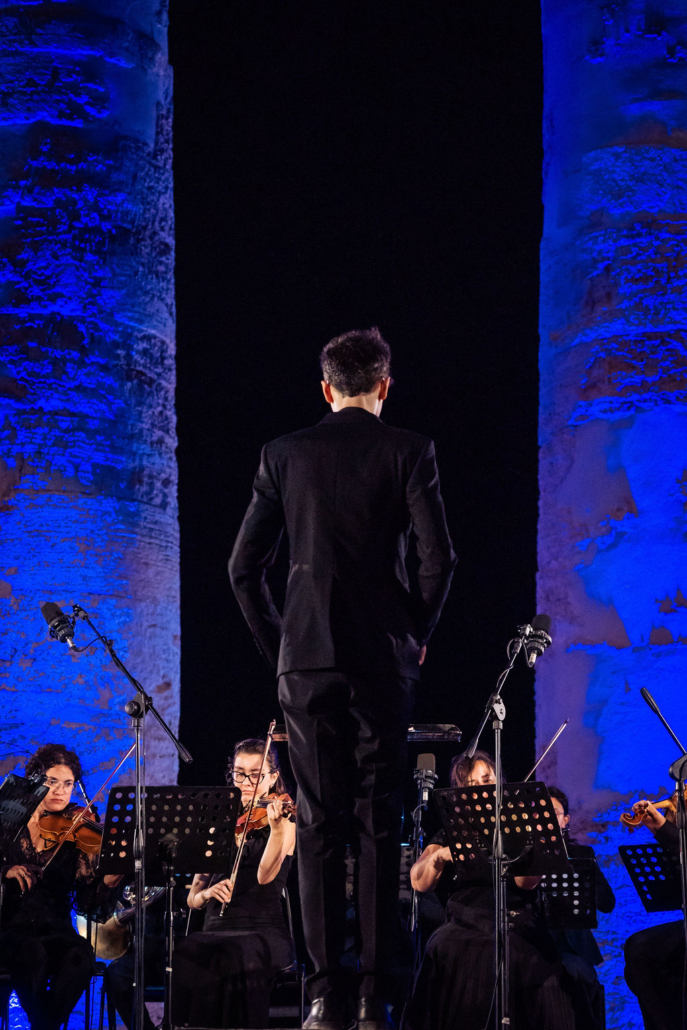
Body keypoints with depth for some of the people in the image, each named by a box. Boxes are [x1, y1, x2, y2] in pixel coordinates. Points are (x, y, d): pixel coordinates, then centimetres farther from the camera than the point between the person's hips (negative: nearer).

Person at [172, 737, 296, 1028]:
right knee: (187, 954, -33)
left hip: (264, 931, -3)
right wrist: (207, 893, -8)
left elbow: (265, 876, -13)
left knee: (237, 955, -39)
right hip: (216, 930, 3)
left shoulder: (282, 820, 7)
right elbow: (192, 899, 16)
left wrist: (277, 829, -28)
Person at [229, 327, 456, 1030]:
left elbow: (244, 565, 5)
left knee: (319, 823, 3)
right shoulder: (408, 451, 0)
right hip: (384, 657, -1)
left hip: (306, 658, 1)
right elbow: (437, 557, -7)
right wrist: (417, 634, 7)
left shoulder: (284, 454, 6)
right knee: (378, 824, 3)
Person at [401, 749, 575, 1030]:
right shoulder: (450, 835, 17)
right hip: (466, 924, 1)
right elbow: (419, 882, 2)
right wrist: (440, 856, -18)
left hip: (516, 924, -1)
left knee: (536, 958, -34)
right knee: (444, 951, -32)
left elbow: (527, 882, -6)